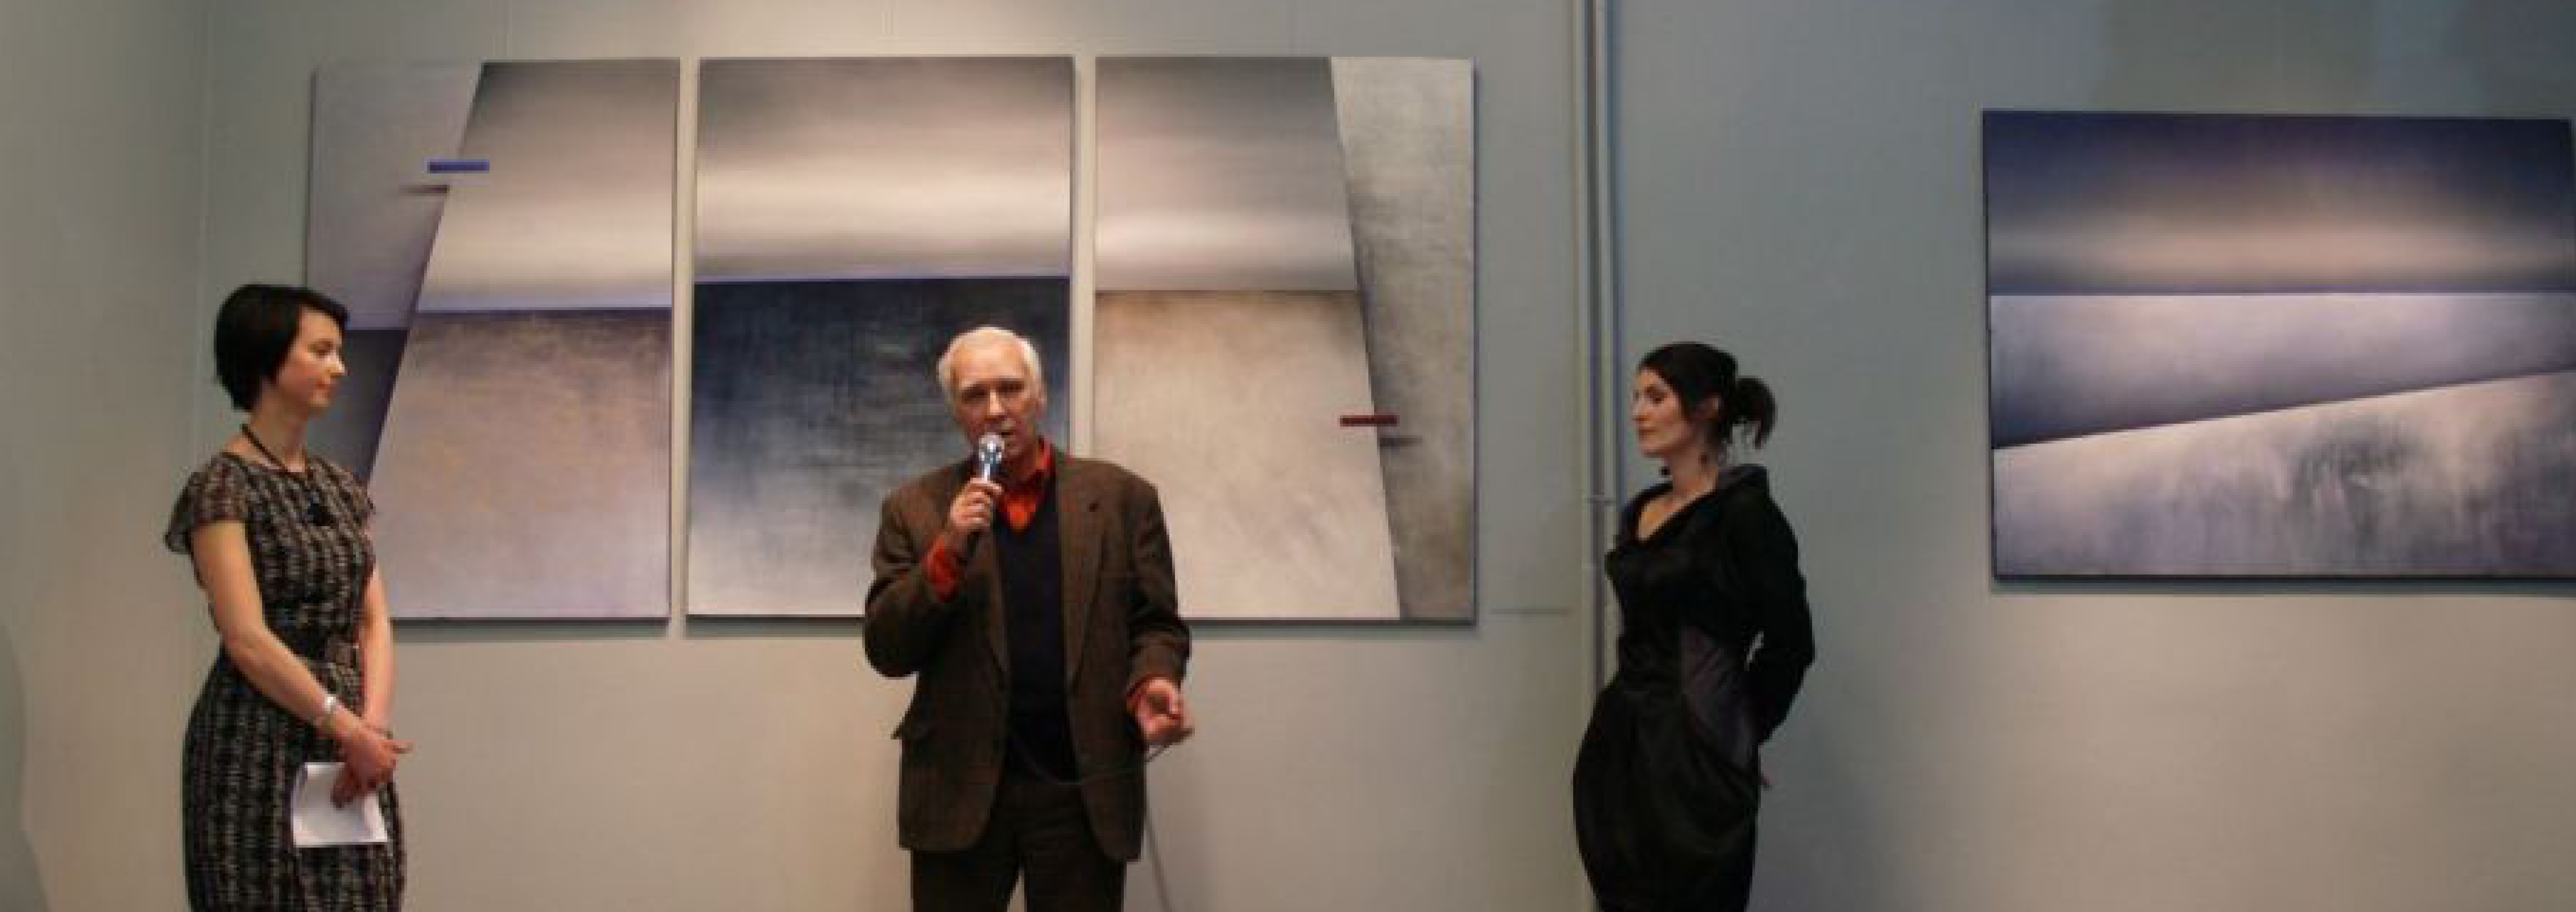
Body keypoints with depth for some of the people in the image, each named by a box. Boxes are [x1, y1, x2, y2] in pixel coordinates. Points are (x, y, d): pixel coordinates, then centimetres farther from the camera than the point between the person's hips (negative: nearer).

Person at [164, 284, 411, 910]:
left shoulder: (338, 484, 12)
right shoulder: (222, 487, -9)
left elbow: (374, 620, 8)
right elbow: (249, 641, -16)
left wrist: (373, 724, -7)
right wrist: (348, 729, -14)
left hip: (349, 742, 6)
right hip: (262, 747, -6)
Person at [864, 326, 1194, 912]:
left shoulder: (1122, 498, 4)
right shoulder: (915, 508, 5)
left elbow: (1156, 624, 6)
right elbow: (886, 652, 1)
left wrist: (1152, 682, -15)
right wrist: (948, 552, -13)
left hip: (1086, 790, 0)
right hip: (960, 791, 0)